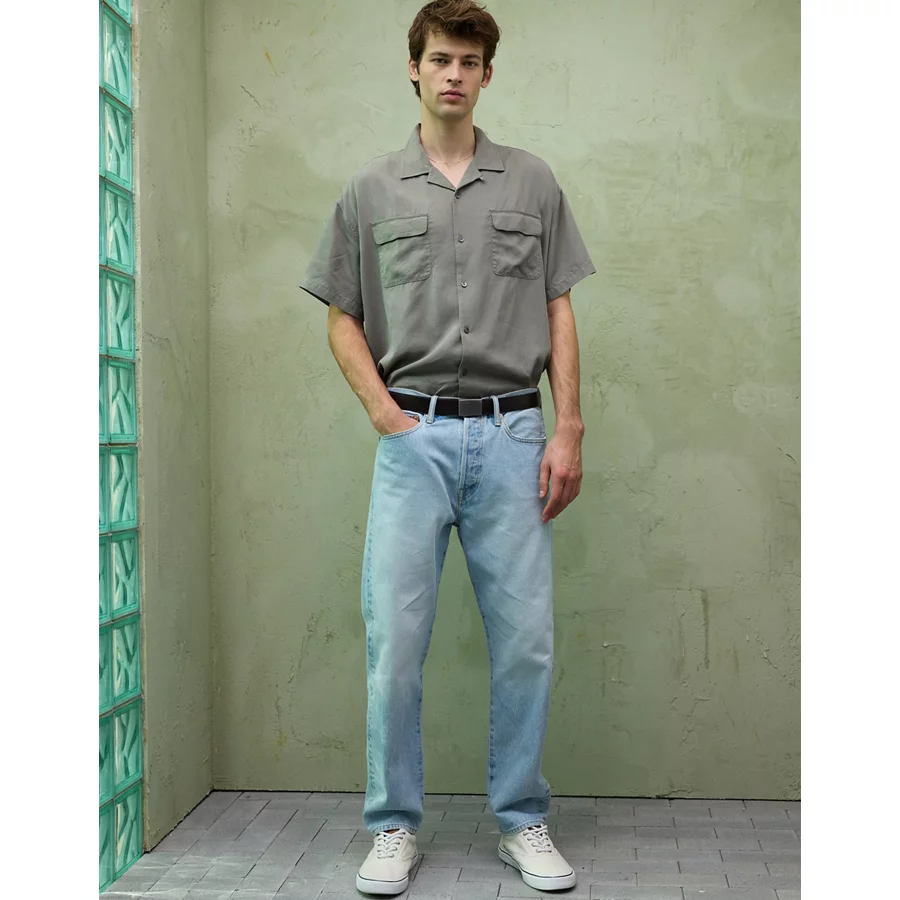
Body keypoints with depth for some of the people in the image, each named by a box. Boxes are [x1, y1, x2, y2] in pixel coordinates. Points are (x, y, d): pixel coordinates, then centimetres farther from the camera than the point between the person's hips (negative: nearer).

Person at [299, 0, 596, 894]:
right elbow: (343, 318, 10)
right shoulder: (370, 191, 9)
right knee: (395, 638, -1)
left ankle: (521, 820, 18)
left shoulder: (532, 183, 10)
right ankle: (394, 826, 14)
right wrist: (383, 412, -4)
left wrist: (568, 429, -2)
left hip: (513, 433, 1)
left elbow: (559, 314, 8)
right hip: (413, 437, 0)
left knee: (526, 637, 2)